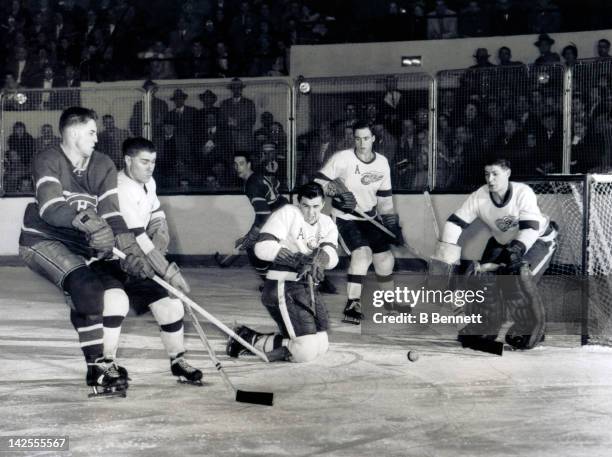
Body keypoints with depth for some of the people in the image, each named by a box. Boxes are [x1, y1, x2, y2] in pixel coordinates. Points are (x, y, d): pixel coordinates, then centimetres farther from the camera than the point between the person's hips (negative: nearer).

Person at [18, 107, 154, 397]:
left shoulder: (103, 166, 1)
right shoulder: (48, 161, -16)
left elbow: (110, 214, -7)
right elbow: (50, 208, -31)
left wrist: (131, 250, -23)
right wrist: (88, 220, -48)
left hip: (80, 245, 7)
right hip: (42, 241, -7)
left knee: (114, 296, -5)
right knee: (84, 284, -28)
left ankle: (101, 367, 5)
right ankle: (96, 365, -26)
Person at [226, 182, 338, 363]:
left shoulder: (327, 224, 11)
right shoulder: (288, 214, -7)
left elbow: (331, 258, -7)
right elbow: (263, 248, -19)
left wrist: (318, 261, -30)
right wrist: (298, 259, -23)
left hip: (307, 288, 8)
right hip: (282, 287, -8)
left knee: (320, 347, 12)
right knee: (306, 352, -17)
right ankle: (250, 341, 0)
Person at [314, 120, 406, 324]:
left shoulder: (382, 163, 3)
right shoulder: (342, 158, -14)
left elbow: (384, 197, 10)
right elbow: (318, 180, -16)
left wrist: (393, 224, 5)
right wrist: (337, 192, -32)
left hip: (370, 219, 6)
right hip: (345, 218, -6)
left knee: (385, 258, 10)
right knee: (363, 252, -27)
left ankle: (392, 302, 34)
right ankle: (352, 304, -23)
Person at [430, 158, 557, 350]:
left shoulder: (523, 193, -31)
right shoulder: (479, 197, -20)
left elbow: (530, 228, -36)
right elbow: (455, 223, -22)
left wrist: (516, 251, -50)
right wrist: (444, 260, -31)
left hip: (538, 238, -5)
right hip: (503, 241, 5)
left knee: (519, 280, -25)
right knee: (484, 277, -7)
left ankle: (531, 329, -8)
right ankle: (486, 327, 14)